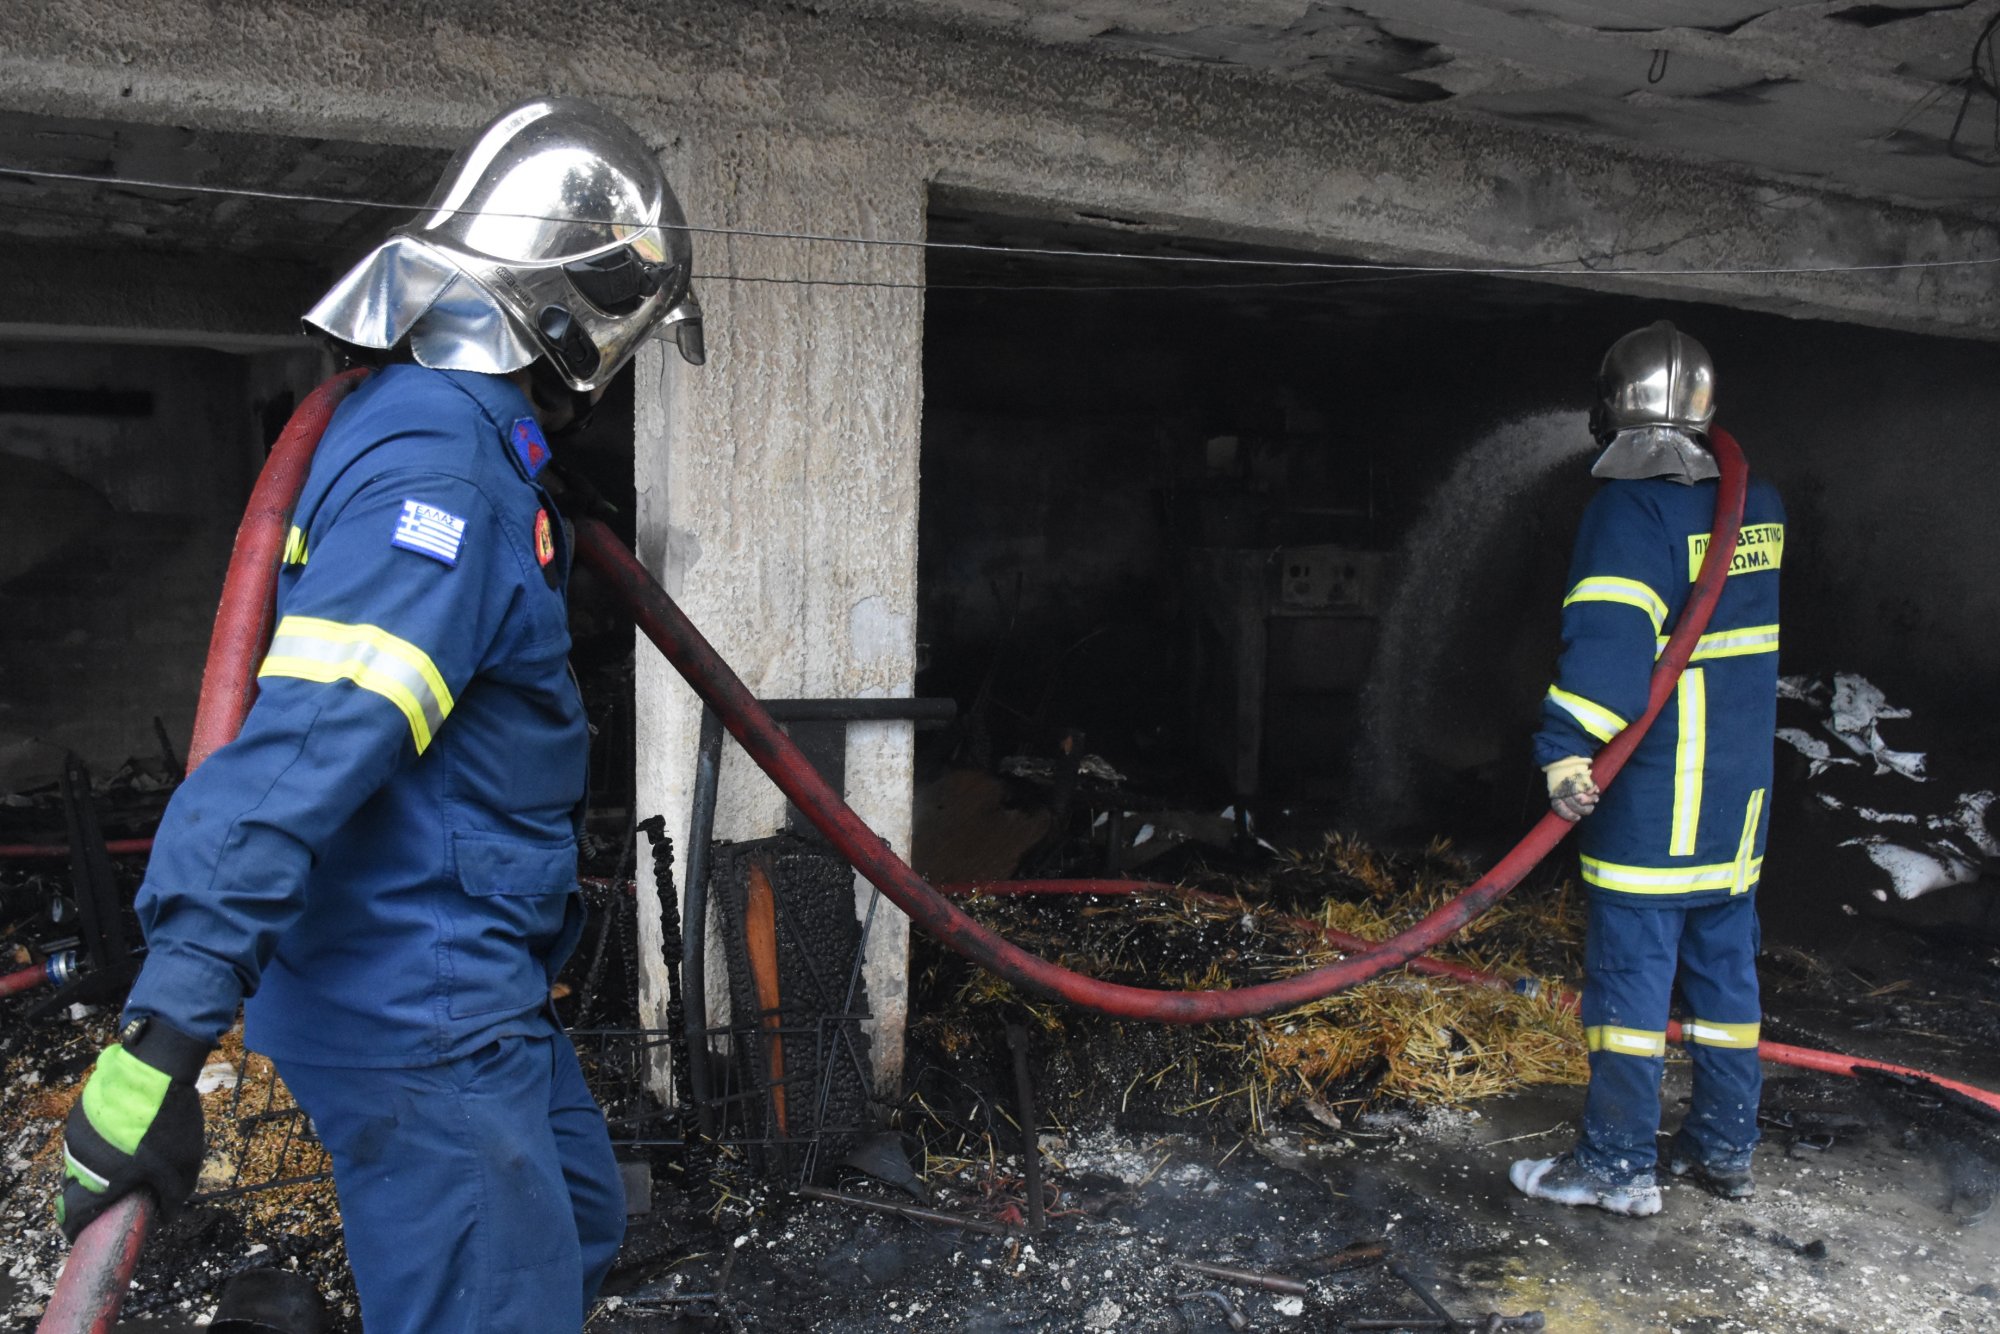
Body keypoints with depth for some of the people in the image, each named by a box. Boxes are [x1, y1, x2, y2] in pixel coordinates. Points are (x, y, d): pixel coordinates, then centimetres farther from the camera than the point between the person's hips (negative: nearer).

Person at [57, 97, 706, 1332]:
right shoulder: (439, 467, -23)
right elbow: (302, 744, -32)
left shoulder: (454, 435, 10)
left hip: (476, 984, 10)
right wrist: (164, 1030, -34)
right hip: (420, 1017, -10)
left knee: (577, 1225, 25)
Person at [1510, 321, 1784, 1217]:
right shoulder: (1757, 507, 9)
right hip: (1741, 791, 8)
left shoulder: (1631, 510, -15)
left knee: (1630, 971, -1)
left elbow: (1610, 636, -27)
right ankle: (1726, 1149, 26)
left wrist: (1569, 747, -32)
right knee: (1724, 967, 15)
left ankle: (1618, 1166, 7)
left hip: (1650, 800, -8)